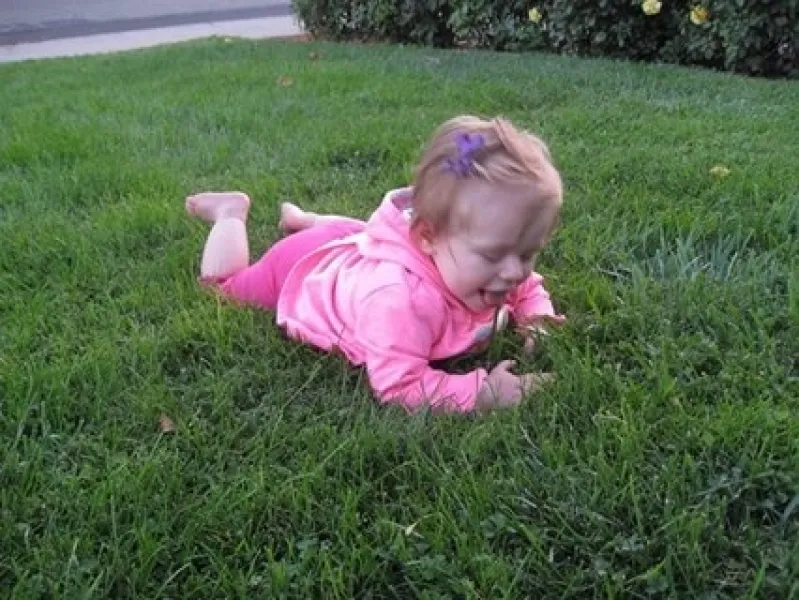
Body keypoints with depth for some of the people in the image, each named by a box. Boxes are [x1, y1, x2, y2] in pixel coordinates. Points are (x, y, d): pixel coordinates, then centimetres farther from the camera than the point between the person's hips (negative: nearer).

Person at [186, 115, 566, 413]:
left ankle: (300, 218, 54)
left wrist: (537, 316, -28)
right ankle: (232, 212, 39)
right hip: (301, 270, -5)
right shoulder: (401, 296, -53)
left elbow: (526, 286, -7)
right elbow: (398, 385, -50)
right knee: (223, 281, 23)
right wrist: (481, 391, -55)